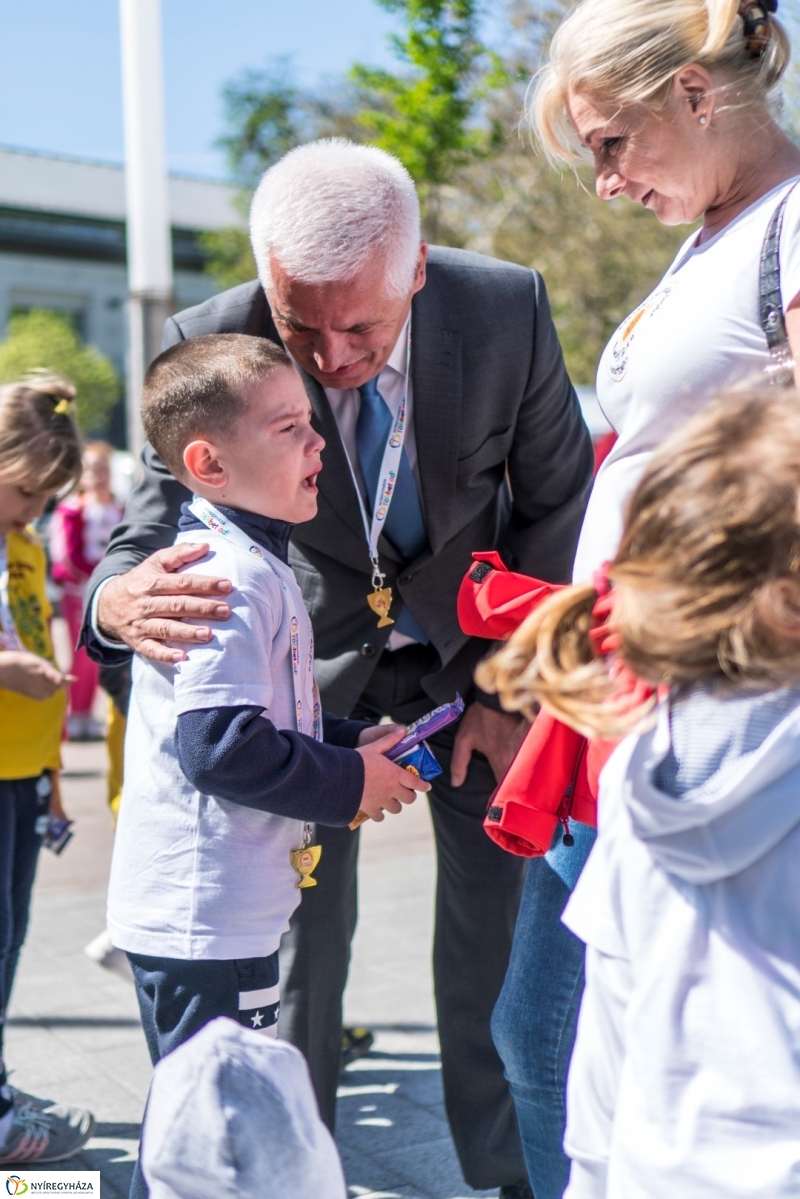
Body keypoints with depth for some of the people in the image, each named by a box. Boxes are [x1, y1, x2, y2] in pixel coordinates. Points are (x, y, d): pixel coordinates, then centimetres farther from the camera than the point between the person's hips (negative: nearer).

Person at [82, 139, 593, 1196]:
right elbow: (155, 523, -20)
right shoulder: (214, 345, -26)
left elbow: (560, 501, -9)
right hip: (318, 648, 0)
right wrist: (118, 601, -47)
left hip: (468, 635, 1)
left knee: (495, 906, 2)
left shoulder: (508, 307, -24)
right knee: (308, 917, 1)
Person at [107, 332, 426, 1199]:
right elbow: (221, 745, -28)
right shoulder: (238, 576, -21)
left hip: (198, 907, 11)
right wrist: (348, 784, -15)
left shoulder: (234, 560, 13)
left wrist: (351, 742, 9)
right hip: (205, 919, -11)